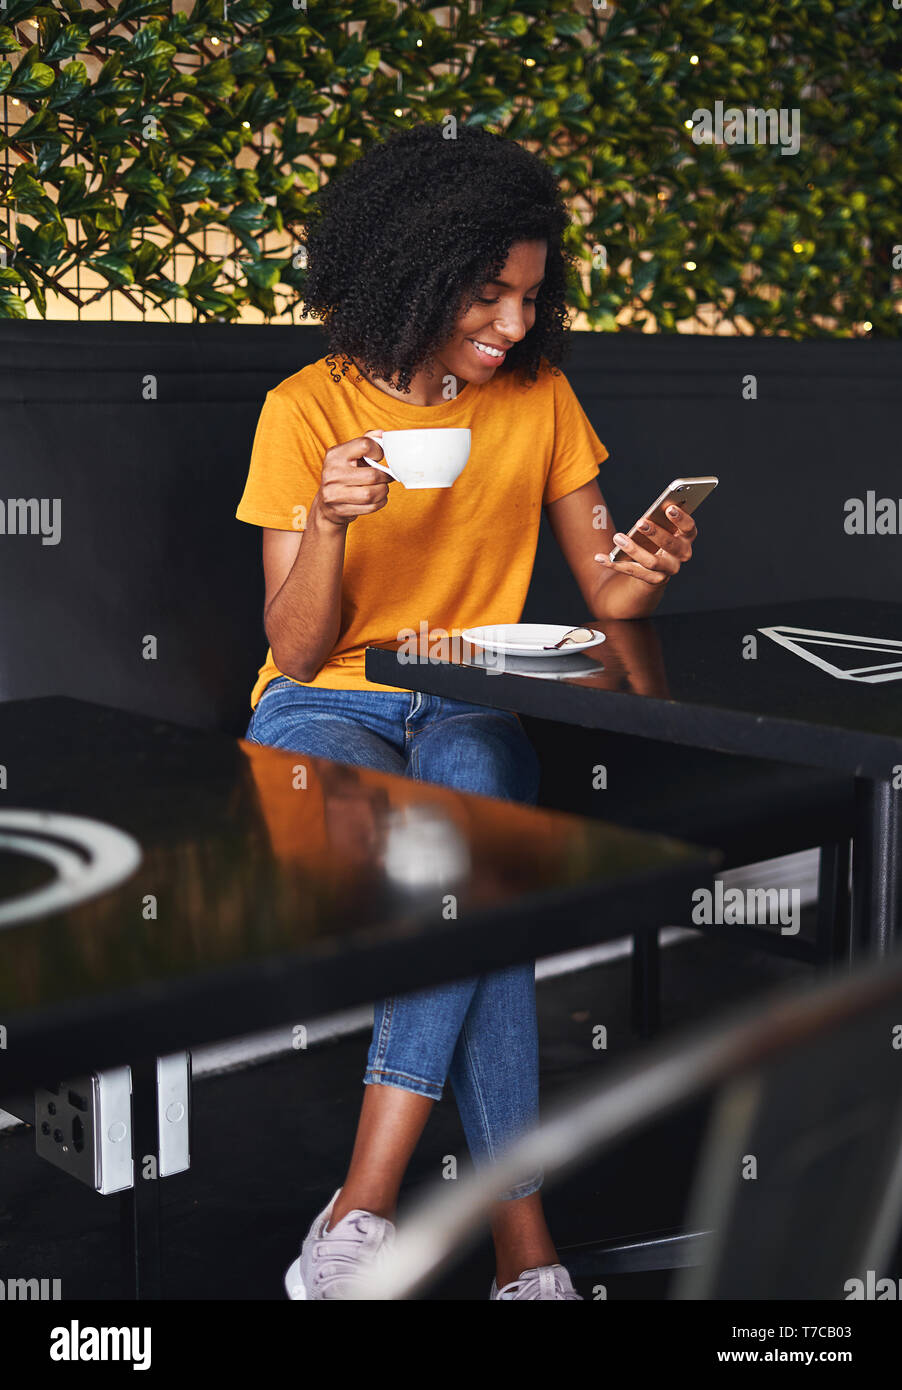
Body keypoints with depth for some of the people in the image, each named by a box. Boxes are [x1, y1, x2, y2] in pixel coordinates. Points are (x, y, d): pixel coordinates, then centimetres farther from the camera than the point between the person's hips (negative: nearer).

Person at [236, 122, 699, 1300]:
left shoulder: (539, 396, 5)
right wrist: (328, 520, -26)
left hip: (472, 709, 2)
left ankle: (364, 1207, -32)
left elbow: (606, 601, 7)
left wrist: (646, 574, -17)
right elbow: (298, 651, -8)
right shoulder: (308, 408, -5)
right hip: (325, 711, -2)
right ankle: (523, 1242, -27)